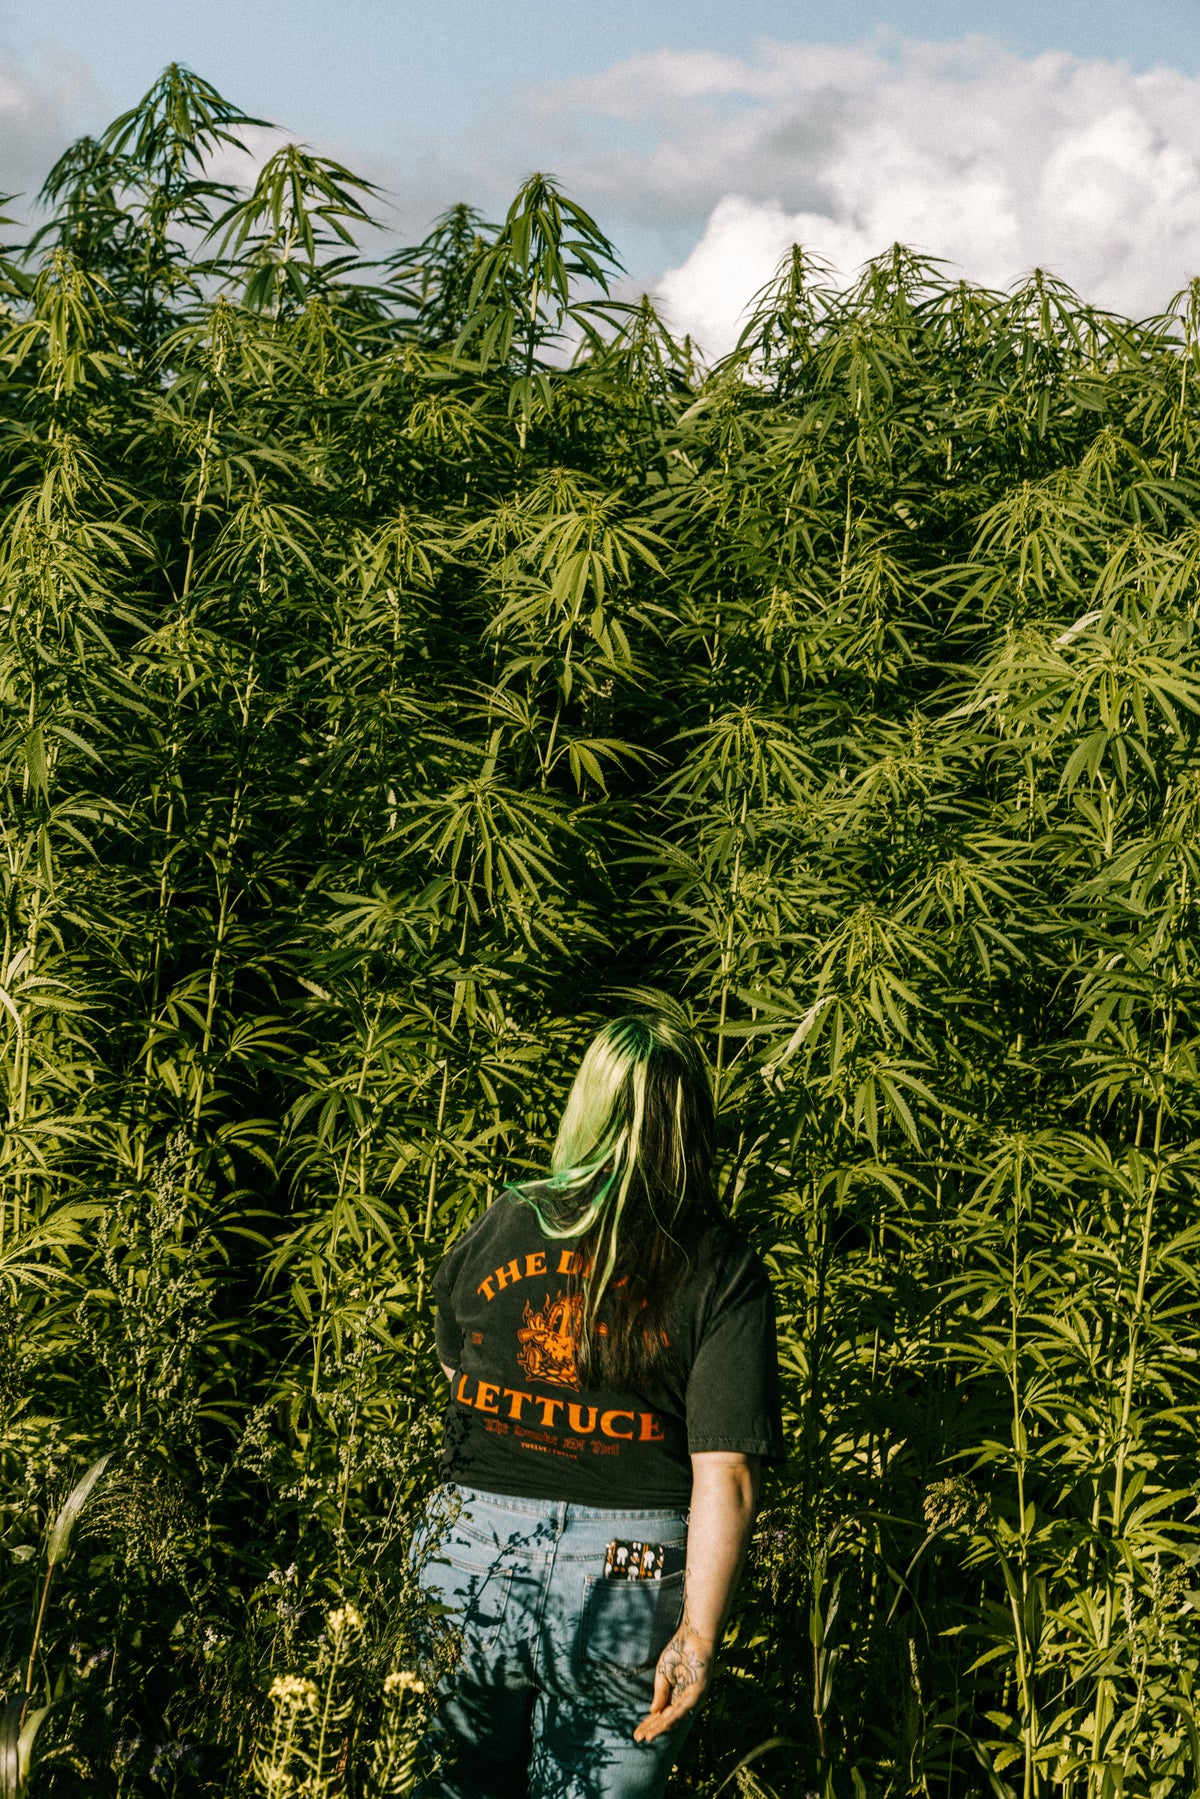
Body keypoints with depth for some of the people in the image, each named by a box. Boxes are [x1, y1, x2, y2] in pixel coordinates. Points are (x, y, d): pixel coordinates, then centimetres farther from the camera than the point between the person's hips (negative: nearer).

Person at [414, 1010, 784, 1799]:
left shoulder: (498, 1227, 0)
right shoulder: (722, 1272, -10)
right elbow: (728, 1475, -16)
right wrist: (700, 1634, -14)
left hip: (471, 1561, 2)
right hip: (631, 1586, -2)